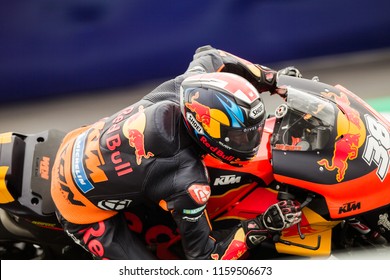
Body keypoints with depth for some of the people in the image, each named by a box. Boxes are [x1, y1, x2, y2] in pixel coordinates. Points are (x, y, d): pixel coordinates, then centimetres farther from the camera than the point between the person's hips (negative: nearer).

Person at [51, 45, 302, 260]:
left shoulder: (185, 88, -21)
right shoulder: (188, 183, -36)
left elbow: (208, 55, 3)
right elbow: (204, 258, -22)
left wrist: (273, 79, -1)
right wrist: (263, 227, -26)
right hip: (82, 208, -7)